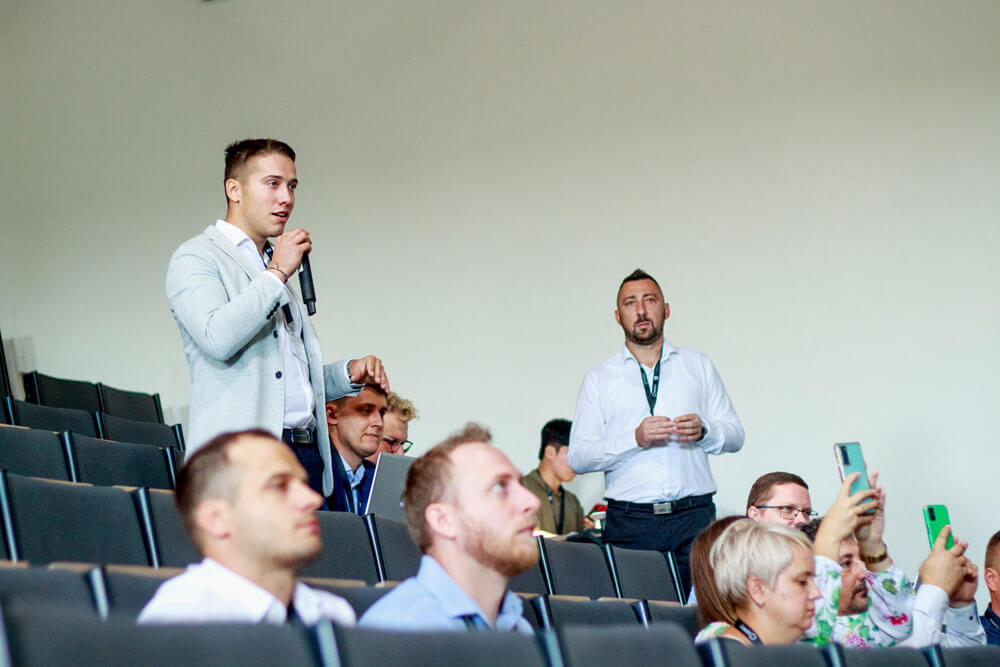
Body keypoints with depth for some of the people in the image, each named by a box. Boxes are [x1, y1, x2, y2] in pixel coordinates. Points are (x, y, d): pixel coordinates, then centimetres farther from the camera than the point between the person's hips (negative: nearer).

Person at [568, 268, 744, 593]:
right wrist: (635, 439, -13)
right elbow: (577, 457, 1)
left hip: (693, 517, 1)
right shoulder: (598, 379, 11)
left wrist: (704, 432, -9)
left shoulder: (698, 365, 16)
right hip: (628, 521, -1)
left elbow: (735, 435, 13)